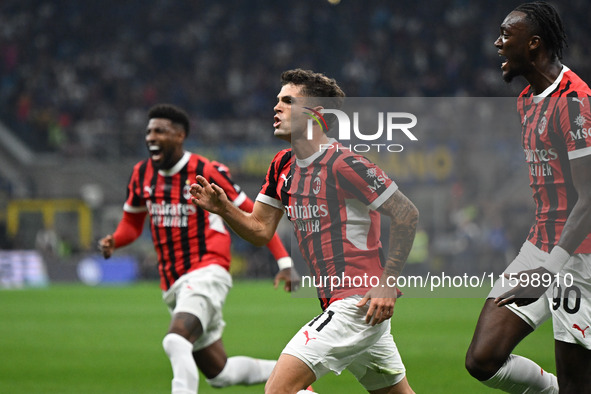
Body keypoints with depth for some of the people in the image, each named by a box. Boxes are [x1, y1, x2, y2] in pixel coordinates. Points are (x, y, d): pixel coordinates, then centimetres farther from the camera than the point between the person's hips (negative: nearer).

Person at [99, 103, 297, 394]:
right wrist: (114, 241, -2)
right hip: (173, 286, 7)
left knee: (176, 341, -32)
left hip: (206, 272, -7)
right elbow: (132, 223, 21)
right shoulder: (142, 174, 8)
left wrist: (284, 262, -7)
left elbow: (253, 216, -2)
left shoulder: (207, 172, -9)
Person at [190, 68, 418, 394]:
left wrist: (387, 281, -16)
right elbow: (260, 230, 15)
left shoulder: (342, 164, -16)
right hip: (335, 303, 9)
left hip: (359, 302, -9)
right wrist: (223, 208, -4)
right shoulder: (282, 166, 10)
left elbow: (407, 214, -13)